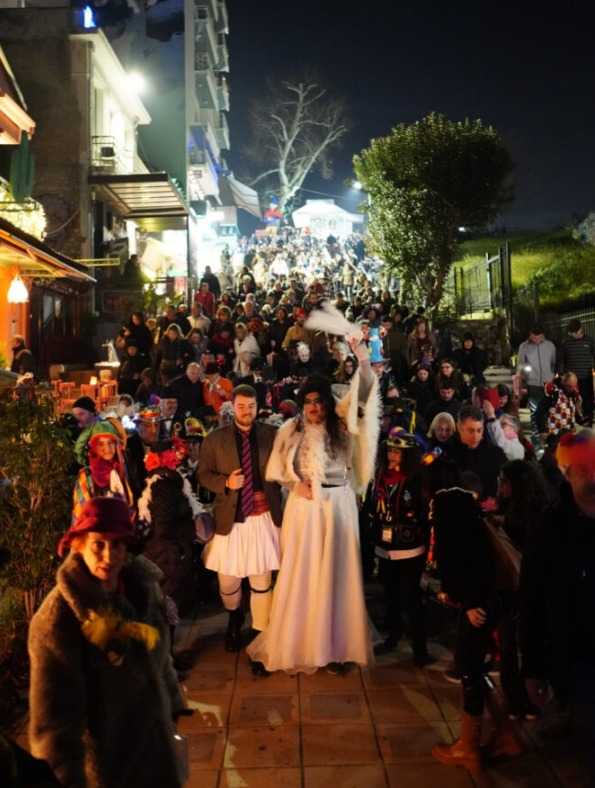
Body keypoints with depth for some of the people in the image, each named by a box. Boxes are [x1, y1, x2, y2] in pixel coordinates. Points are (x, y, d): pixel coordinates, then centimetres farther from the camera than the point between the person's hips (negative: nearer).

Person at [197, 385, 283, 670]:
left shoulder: (272, 435, 1)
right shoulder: (215, 439, 2)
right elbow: (203, 474, 5)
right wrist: (226, 483, -13)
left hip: (263, 518, 0)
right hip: (230, 518, 1)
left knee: (262, 582, 3)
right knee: (228, 580, 9)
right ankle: (234, 618, 42)